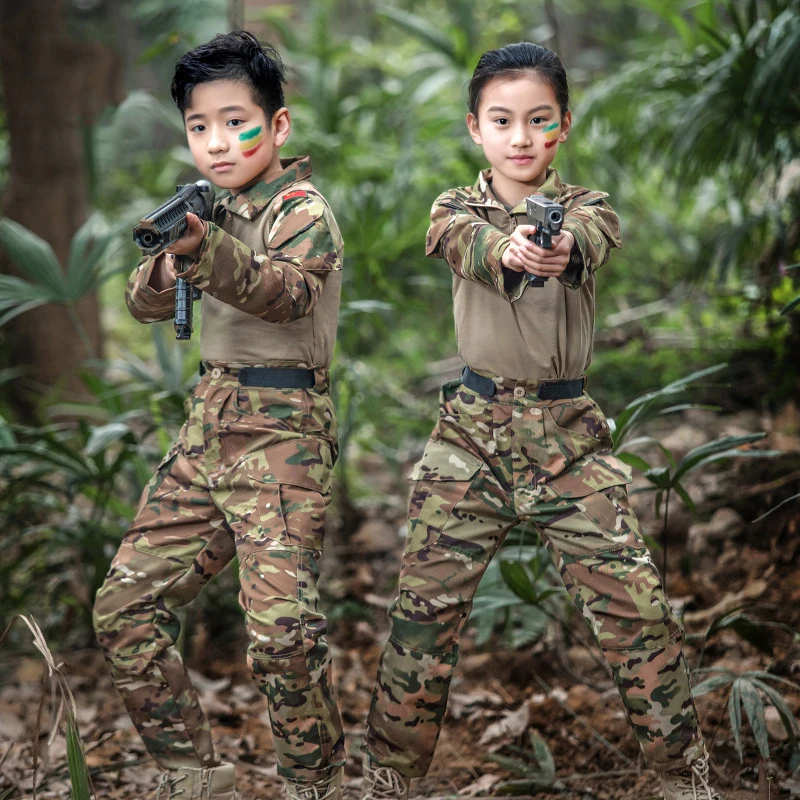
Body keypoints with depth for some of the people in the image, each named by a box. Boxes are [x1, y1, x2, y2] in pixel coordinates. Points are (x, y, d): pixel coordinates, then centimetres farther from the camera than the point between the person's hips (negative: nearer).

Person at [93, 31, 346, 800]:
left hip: (281, 433, -7)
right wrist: (170, 260, -16)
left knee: (281, 633, -19)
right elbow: (144, 303, 7)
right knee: (125, 606, 4)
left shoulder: (302, 211, -8)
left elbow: (286, 293, -28)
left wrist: (206, 248, -47)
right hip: (206, 426, 8)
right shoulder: (214, 210, 14)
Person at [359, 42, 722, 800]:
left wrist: (561, 247, -49)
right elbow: (473, 244, -22)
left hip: (570, 431, 0)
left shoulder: (587, 207, 4)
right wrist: (511, 252, -48)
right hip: (473, 430, 0)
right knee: (425, 605, -4)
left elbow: (588, 238, -22)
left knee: (636, 607, -6)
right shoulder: (456, 210, 4)